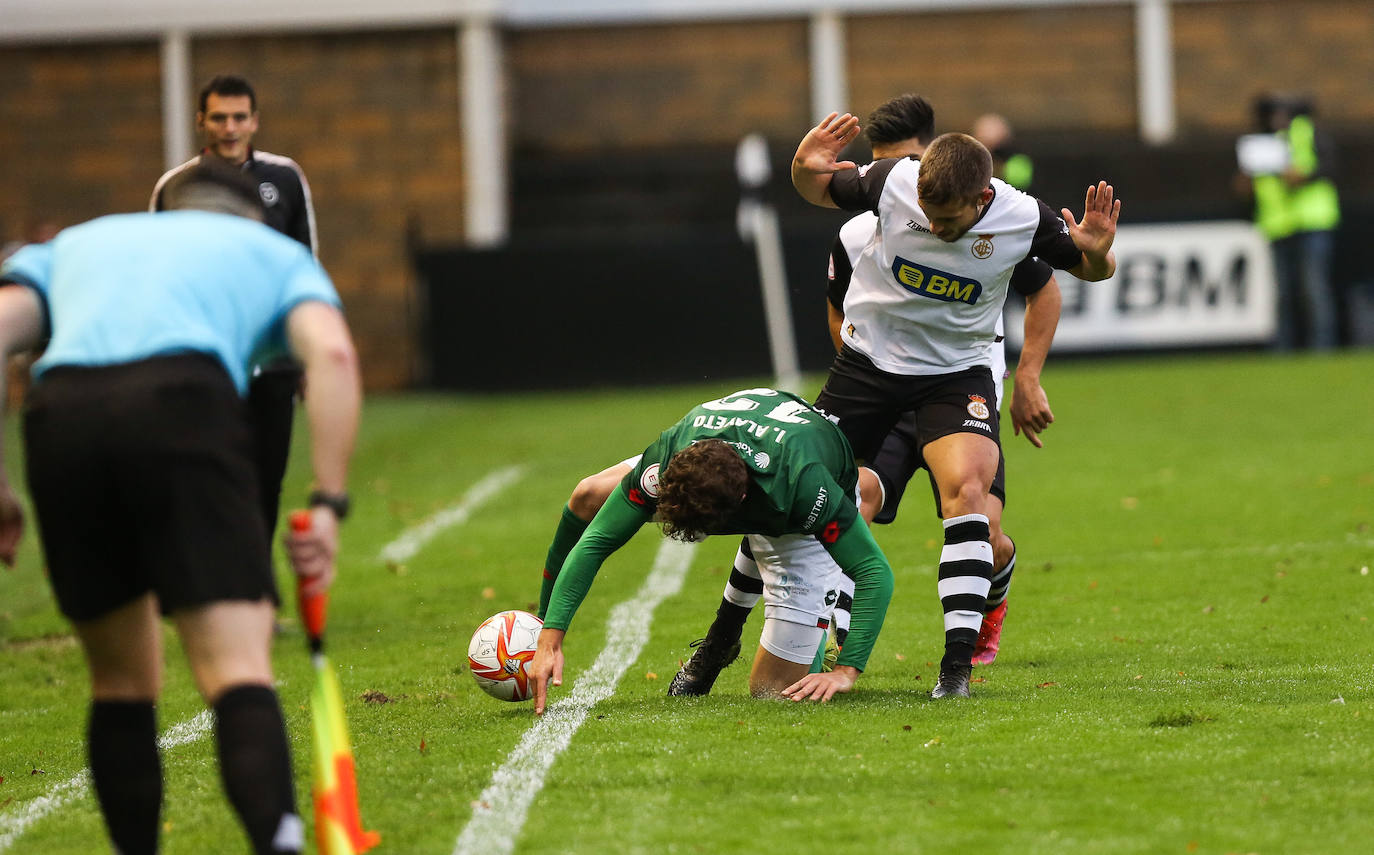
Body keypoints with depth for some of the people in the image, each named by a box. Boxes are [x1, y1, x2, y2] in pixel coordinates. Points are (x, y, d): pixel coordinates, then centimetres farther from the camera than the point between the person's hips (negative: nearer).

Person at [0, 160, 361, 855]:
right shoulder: (276, 251, 32)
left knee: (121, 681, 18)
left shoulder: (72, 244, 39)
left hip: (60, 412, 3)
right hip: (186, 401, -3)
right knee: (238, 673, -11)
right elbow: (331, 353, 10)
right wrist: (329, 505, 6)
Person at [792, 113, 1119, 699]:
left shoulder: (1023, 220, -20)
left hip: (956, 372, -1)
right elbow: (819, 193, -1)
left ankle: (958, 663, -24)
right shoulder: (892, 183, -21)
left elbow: (1090, 270, -2)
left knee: (967, 489, -27)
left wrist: (1097, 254, -27)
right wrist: (804, 168, -25)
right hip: (868, 360, 1)